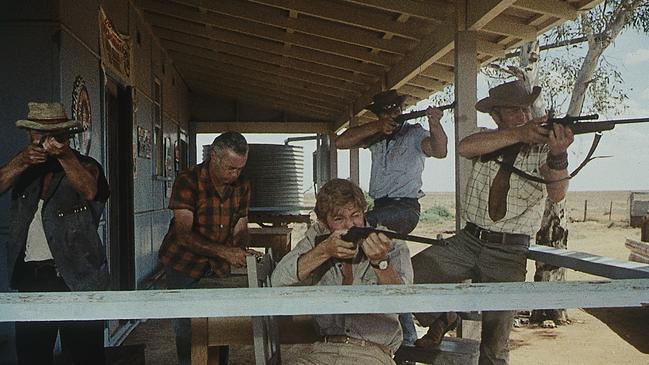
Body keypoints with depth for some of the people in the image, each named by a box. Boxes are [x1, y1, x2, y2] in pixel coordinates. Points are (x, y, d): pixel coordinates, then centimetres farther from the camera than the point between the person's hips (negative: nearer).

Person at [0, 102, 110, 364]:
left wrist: (65, 156, -32)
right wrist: (22, 162, -16)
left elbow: (90, 191, -20)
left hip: (75, 277, -4)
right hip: (28, 277, 4)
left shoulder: (84, 166, 2)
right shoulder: (25, 168, 15)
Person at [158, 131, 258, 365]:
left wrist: (242, 250, -19)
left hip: (218, 267, 4)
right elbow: (184, 234, -25)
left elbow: (240, 229, 4)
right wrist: (224, 251, -35)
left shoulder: (242, 186, -2)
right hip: (184, 263, -4)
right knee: (187, 329, 1)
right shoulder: (188, 181, -19)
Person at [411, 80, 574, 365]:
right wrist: (518, 134, -32)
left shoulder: (542, 148, -3)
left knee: (495, 342, -6)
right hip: (468, 240, 2)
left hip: (510, 251, -2)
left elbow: (557, 193, -20)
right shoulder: (488, 140, 4)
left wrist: (558, 154, -40)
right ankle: (441, 319, 15)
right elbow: (464, 148, -21)